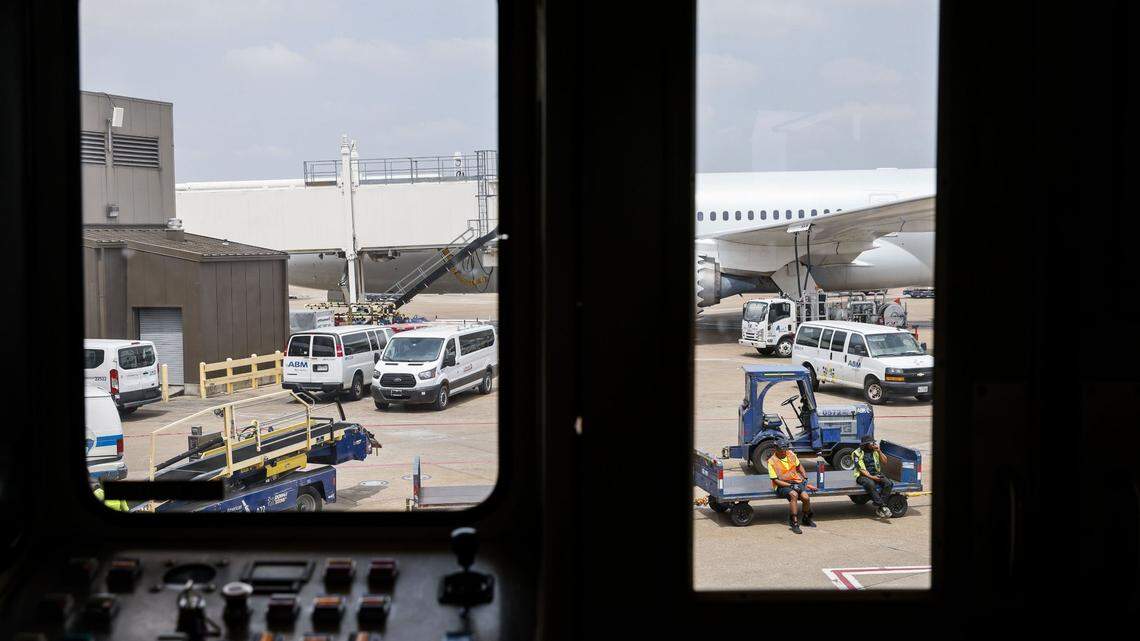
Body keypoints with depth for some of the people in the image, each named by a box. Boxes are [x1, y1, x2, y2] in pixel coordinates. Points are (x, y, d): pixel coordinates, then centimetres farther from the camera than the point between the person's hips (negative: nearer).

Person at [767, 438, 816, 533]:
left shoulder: (790, 454, 5)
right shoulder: (772, 461, -10)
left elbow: (799, 465, 24)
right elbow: (775, 480, -12)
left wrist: (805, 476, 10)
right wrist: (790, 485, -20)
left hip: (796, 481, 5)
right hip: (782, 485, -5)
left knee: (806, 497, -22)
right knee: (794, 494, -35)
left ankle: (806, 518, 8)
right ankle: (794, 523, -29)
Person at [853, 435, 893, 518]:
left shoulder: (874, 451, 11)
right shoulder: (858, 453, -5)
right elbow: (861, 469, -12)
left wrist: (879, 451, -7)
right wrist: (871, 477, -24)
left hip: (876, 474, 5)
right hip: (863, 476, -5)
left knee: (888, 483, -24)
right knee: (871, 484, -38)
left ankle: (878, 506, -26)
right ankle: (882, 506, -38)